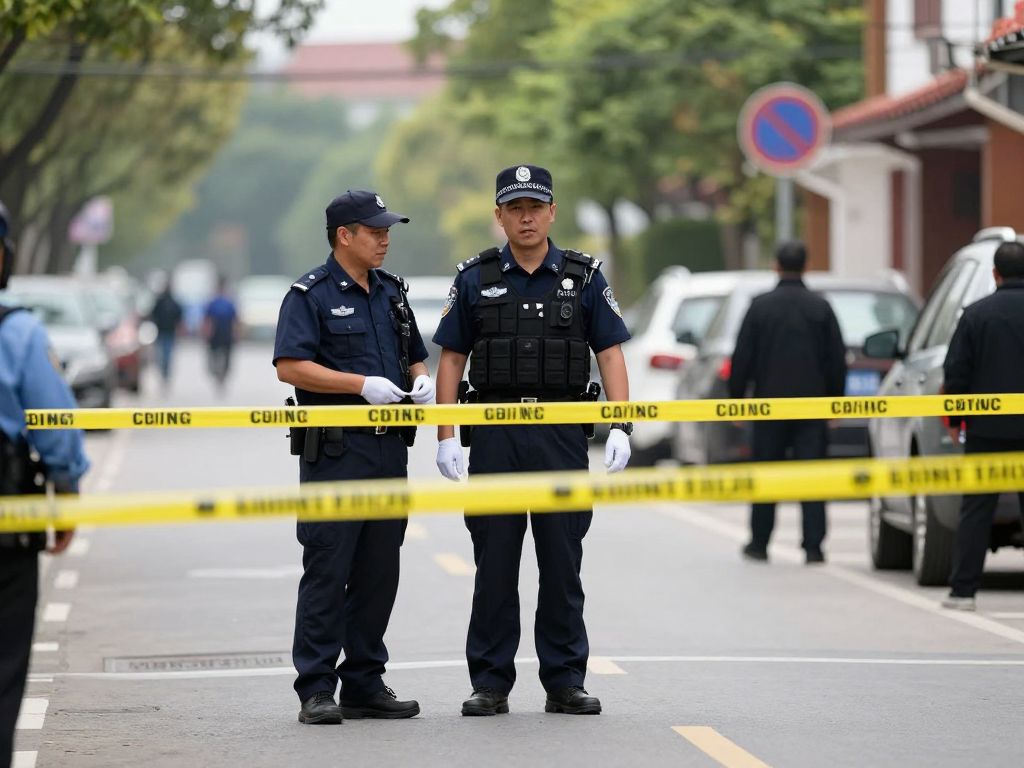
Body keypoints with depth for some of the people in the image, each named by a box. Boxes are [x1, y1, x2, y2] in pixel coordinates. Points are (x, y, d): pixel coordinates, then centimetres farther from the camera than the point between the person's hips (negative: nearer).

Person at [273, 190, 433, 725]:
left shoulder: (391, 291, 16)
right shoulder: (311, 294, -6)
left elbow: (415, 356, 25)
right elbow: (290, 366, -15)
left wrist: (421, 381, 2)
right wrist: (363, 384, -20)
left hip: (390, 446, 7)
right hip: (335, 451, -7)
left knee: (379, 573, 9)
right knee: (327, 571, -6)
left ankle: (365, 684, 16)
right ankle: (316, 690, -3)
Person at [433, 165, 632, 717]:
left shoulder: (583, 278, 5)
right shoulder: (474, 279, 5)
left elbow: (610, 355, 3)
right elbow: (451, 359, 6)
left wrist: (620, 428, -9)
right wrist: (446, 437, -2)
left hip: (561, 436, 0)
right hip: (494, 436, 0)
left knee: (562, 563, 3)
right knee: (494, 562, 3)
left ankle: (565, 682, 10)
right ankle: (490, 684, 9)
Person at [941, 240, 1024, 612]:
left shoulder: (977, 313, -4)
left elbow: (956, 372, -3)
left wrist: (955, 420, 7)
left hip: (987, 428, -1)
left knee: (976, 508, 4)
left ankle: (963, 590, 1)